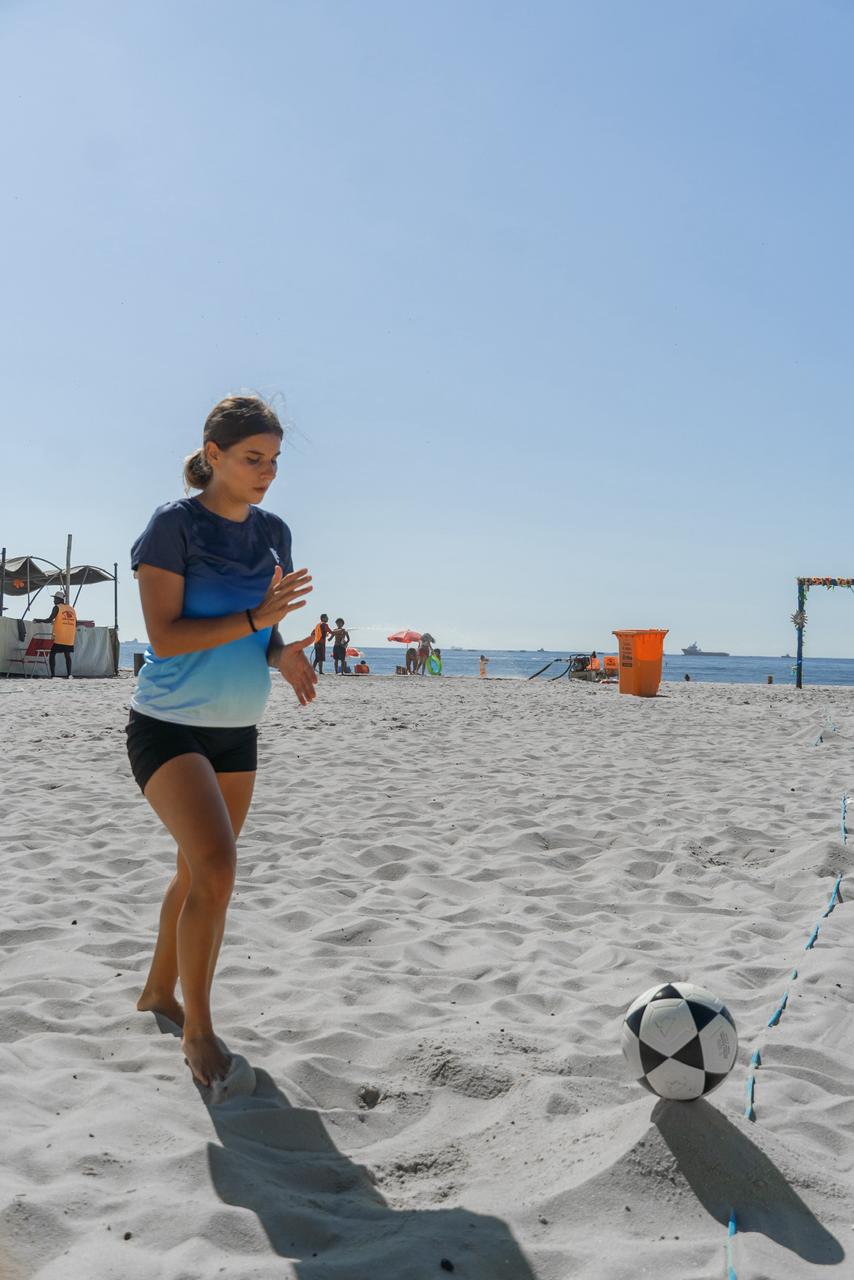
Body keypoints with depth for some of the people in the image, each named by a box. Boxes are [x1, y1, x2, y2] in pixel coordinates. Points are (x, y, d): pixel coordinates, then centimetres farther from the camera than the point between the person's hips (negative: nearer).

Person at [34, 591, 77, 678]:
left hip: (59, 637, -5)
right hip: (70, 638, 5)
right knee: (67, 655, 11)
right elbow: (75, 623, 12)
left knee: (52, 654, 2)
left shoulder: (57, 608, -2)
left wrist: (38, 620, -1)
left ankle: (52, 675, -8)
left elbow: (50, 620, -12)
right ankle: (69, 674, 0)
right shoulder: (71, 609, 13)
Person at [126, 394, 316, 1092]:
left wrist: (283, 654, -10)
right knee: (215, 865, -18)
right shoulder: (173, 525, -13)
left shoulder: (273, 532, 5)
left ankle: (159, 990, 37)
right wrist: (256, 618, -26)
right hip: (168, 726, -6)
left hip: (237, 730, 6)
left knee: (199, 872, 15)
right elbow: (164, 636, -19)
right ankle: (198, 1027, 1)